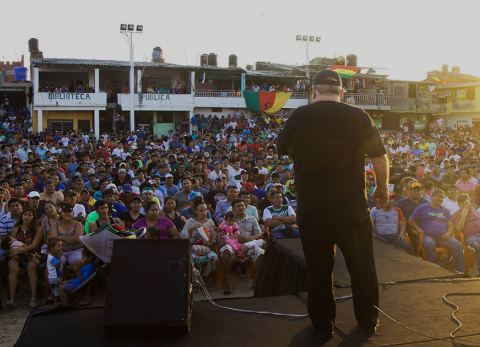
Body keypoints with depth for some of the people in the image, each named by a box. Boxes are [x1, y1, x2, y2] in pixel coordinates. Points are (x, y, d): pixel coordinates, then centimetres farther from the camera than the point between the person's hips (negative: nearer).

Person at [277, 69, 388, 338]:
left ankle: (323, 326, 25)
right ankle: (369, 323, 31)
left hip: (312, 209, 1)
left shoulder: (298, 117, -3)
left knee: (319, 270, 13)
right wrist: (383, 187, 17)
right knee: (362, 268, 17)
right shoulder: (357, 116, -6)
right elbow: (380, 157, 0)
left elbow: (283, 149, 14)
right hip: (352, 207, 0)